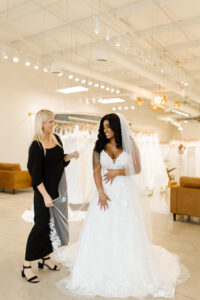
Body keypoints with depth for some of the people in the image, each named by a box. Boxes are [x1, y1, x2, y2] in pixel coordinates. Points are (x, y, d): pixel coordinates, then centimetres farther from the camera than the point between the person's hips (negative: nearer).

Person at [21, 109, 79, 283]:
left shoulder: (56, 139, 5)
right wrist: (45, 195, -22)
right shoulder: (36, 146, -16)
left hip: (59, 189, 7)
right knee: (41, 225, -2)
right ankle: (27, 265, 12)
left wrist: (70, 156, -4)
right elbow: (36, 174, -18)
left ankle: (45, 257, 31)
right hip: (45, 190, -7)